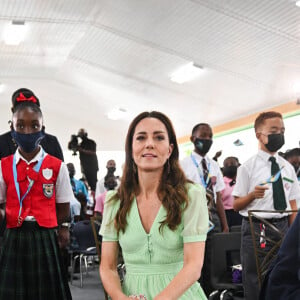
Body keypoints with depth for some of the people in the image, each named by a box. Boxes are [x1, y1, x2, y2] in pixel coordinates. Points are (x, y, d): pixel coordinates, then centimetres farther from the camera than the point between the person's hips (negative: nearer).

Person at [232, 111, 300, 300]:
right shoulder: (248, 167, -3)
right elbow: (236, 205, -3)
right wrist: (252, 194, -21)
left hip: (282, 228, 4)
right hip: (256, 229, -4)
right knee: (254, 284, 3)